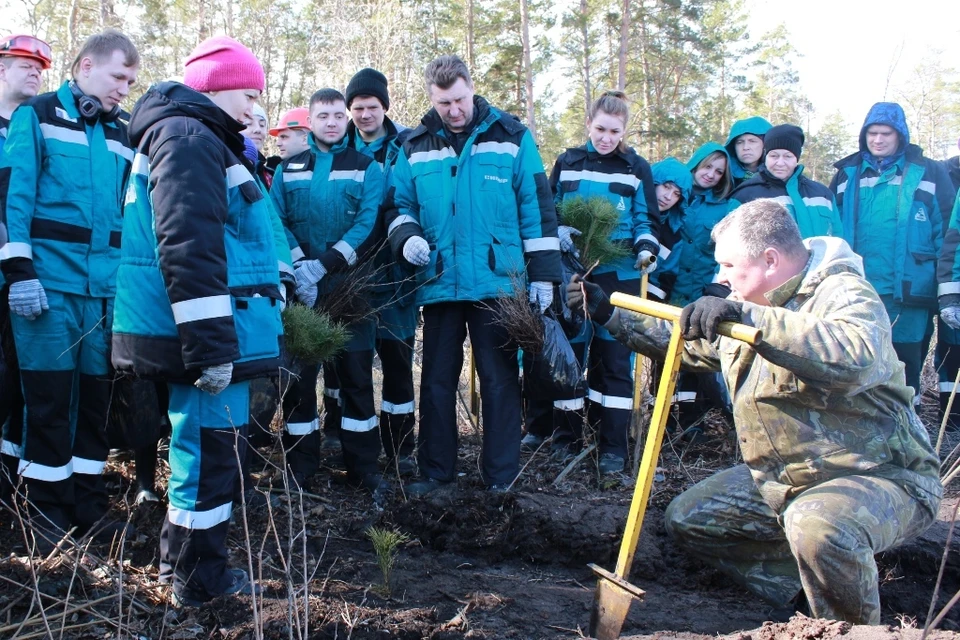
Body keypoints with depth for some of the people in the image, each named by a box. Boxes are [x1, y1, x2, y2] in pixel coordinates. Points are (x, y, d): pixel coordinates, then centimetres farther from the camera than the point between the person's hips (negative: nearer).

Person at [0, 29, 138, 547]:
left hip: (107, 285, 5)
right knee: (49, 397, 1)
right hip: (49, 279, -4)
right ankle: (47, 511, 14)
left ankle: (88, 504, 21)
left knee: (97, 396, 8)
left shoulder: (121, 134, 15)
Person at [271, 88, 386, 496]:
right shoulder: (289, 168, 12)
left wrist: (324, 263, -17)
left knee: (356, 371, 2)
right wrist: (299, 266, -16)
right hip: (299, 284, 1)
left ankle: (363, 465, 11)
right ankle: (300, 463, 15)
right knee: (299, 372, 4)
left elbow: (367, 223, -6)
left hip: (348, 283, -1)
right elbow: (277, 221, 1)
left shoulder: (366, 167, 6)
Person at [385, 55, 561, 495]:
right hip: (438, 284, 2)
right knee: (437, 381, 10)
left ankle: (501, 476, 17)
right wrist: (406, 235, -9)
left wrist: (543, 273, -1)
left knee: (499, 381, 5)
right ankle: (436, 471, 24)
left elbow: (537, 207, 2)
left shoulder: (511, 137, 1)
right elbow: (398, 205, 14)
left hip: (499, 282, -2)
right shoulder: (415, 147, 7)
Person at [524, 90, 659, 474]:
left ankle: (613, 448, 7)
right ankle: (566, 436, 18)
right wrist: (558, 233, -11)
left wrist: (647, 248, -11)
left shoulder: (636, 168, 7)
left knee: (614, 358, 0)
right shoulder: (566, 163, 9)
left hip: (619, 277, -1)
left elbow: (648, 220, 9)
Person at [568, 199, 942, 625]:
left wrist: (751, 318, -44)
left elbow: (853, 358, -41)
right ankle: (802, 594, 7)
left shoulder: (844, 293, -18)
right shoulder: (747, 304, 8)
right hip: (779, 479, 9)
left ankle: (858, 629, -10)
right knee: (687, 518, 6)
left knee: (817, 526, -38)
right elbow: (688, 342, 24)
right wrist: (610, 315, 19)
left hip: (877, 477, -9)